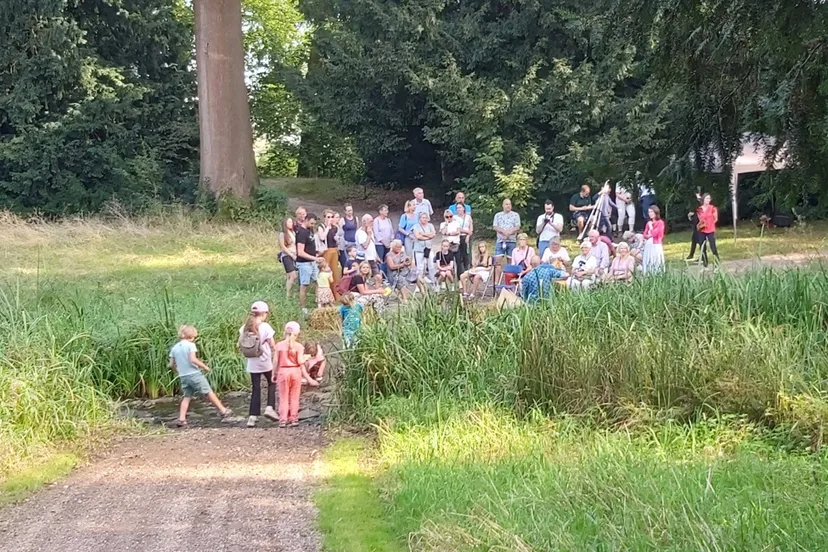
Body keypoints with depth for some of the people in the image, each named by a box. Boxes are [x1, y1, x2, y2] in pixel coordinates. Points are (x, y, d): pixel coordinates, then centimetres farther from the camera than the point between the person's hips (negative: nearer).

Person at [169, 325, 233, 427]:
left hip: (183, 376, 5)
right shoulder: (190, 345, -9)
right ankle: (223, 411, 10)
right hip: (194, 374, -5)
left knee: (186, 397, 11)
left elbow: (171, 364, 8)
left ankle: (181, 419, 0)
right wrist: (204, 366, -9)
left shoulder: (174, 348, 8)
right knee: (209, 392, 4)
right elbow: (193, 359, -20)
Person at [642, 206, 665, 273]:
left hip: (656, 246, -6)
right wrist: (649, 235, -11)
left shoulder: (660, 222, -7)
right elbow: (645, 235, 9)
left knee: (656, 263, -7)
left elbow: (654, 234, -14)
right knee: (647, 263, 5)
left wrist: (650, 226, -5)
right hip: (648, 246, 6)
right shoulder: (648, 223, 13)